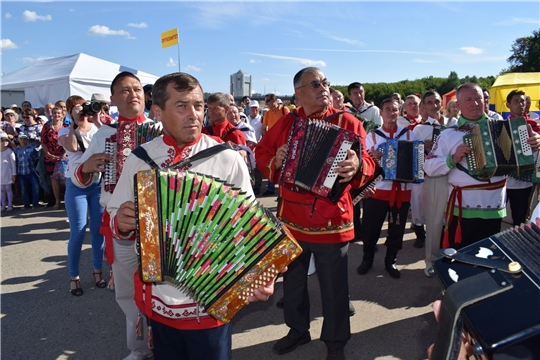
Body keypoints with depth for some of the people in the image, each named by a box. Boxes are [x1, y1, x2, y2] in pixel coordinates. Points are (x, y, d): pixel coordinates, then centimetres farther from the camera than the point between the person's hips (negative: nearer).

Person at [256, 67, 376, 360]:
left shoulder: (347, 122, -3)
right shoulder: (285, 123, 5)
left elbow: (369, 163, -8)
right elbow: (261, 153, 12)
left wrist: (357, 167, -31)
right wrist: (274, 162, -9)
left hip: (331, 221, -3)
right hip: (291, 219, 4)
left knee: (334, 286, 9)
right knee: (292, 279, 19)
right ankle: (297, 330, 42)